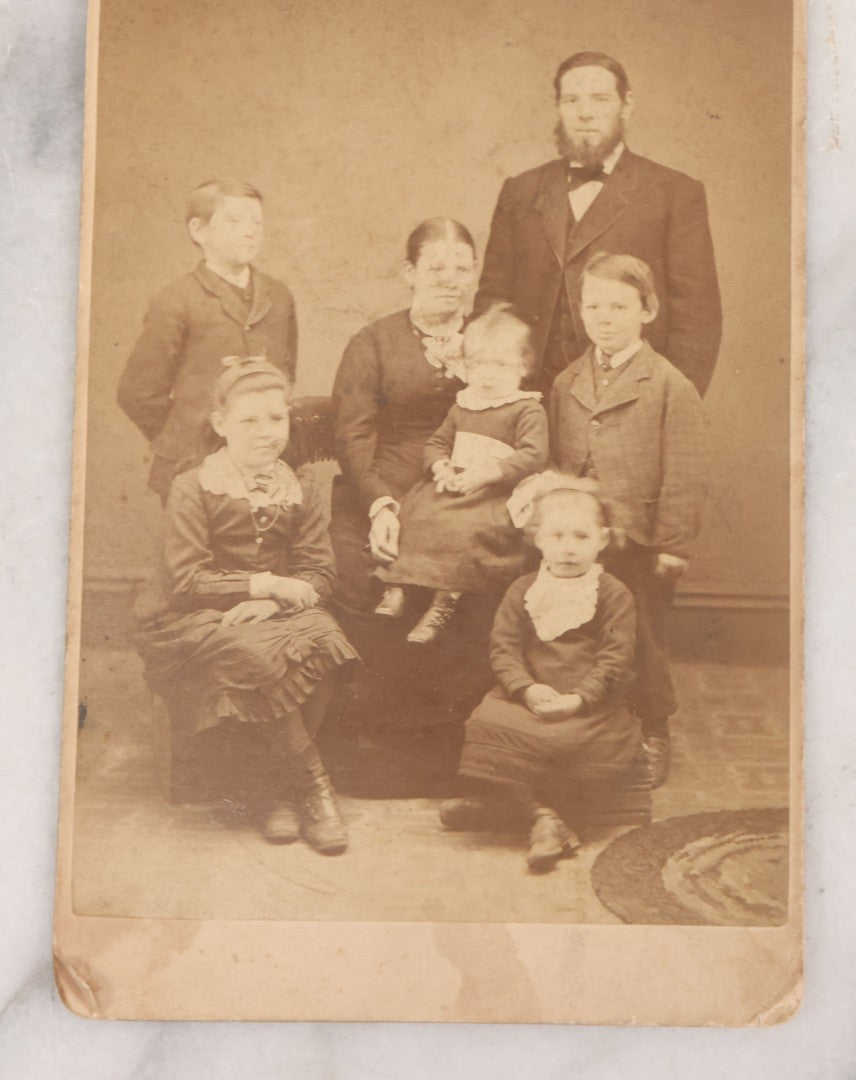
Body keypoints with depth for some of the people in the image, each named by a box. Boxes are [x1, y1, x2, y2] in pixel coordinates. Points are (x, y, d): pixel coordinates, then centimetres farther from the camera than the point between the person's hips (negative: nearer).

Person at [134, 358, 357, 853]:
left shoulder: (300, 491, 10)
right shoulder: (193, 488, -2)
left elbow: (319, 573, 2)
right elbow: (185, 580, -10)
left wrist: (273, 601, -19)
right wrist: (263, 584, -18)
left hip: (279, 608, 3)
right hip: (205, 616, -3)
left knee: (323, 641, -31)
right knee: (257, 655, -36)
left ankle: (290, 792, -20)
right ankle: (315, 786, -20)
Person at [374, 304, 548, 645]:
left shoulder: (527, 409, -1)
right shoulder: (462, 406, 18)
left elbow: (533, 456, -13)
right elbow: (436, 443, 20)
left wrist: (484, 474, -21)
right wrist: (441, 469, -5)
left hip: (496, 494, -7)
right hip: (451, 487, 7)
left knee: (463, 527, -32)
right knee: (411, 512, -12)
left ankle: (444, 603, -25)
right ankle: (396, 586, -9)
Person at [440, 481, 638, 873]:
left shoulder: (614, 594, 1)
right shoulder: (522, 591, 9)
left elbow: (615, 661, -5)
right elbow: (503, 648, 1)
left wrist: (577, 698, -18)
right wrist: (527, 689, -16)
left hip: (590, 705, -2)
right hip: (528, 700, 2)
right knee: (489, 724, -25)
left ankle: (503, 806, -13)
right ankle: (543, 817, -23)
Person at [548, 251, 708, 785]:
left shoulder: (670, 386, -7)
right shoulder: (565, 384, 9)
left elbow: (686, 475, -8)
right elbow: (555, 461, 12)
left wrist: (673, 545, -11)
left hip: (639, 544, -4)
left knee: (641, 645, 7)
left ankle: (653, 737, 25)